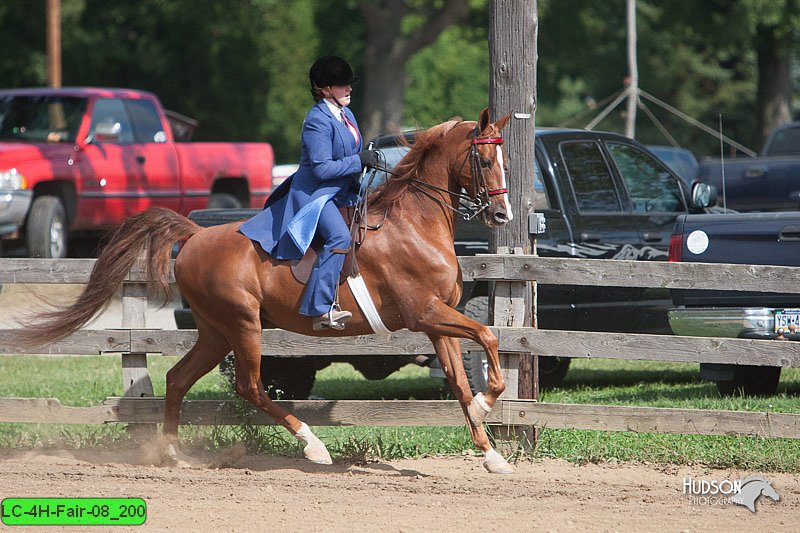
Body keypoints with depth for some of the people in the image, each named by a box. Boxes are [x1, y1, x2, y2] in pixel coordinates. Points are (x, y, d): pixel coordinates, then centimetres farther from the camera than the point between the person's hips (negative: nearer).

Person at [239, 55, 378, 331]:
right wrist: (359, 161, -21)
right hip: (313, 193, -11)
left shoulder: (346, 114, 12)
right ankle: (320, 308, -33)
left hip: (340, 192, 11)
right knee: (340, 237, -29)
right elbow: (322, 168, -23)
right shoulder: (318, 121, -18)